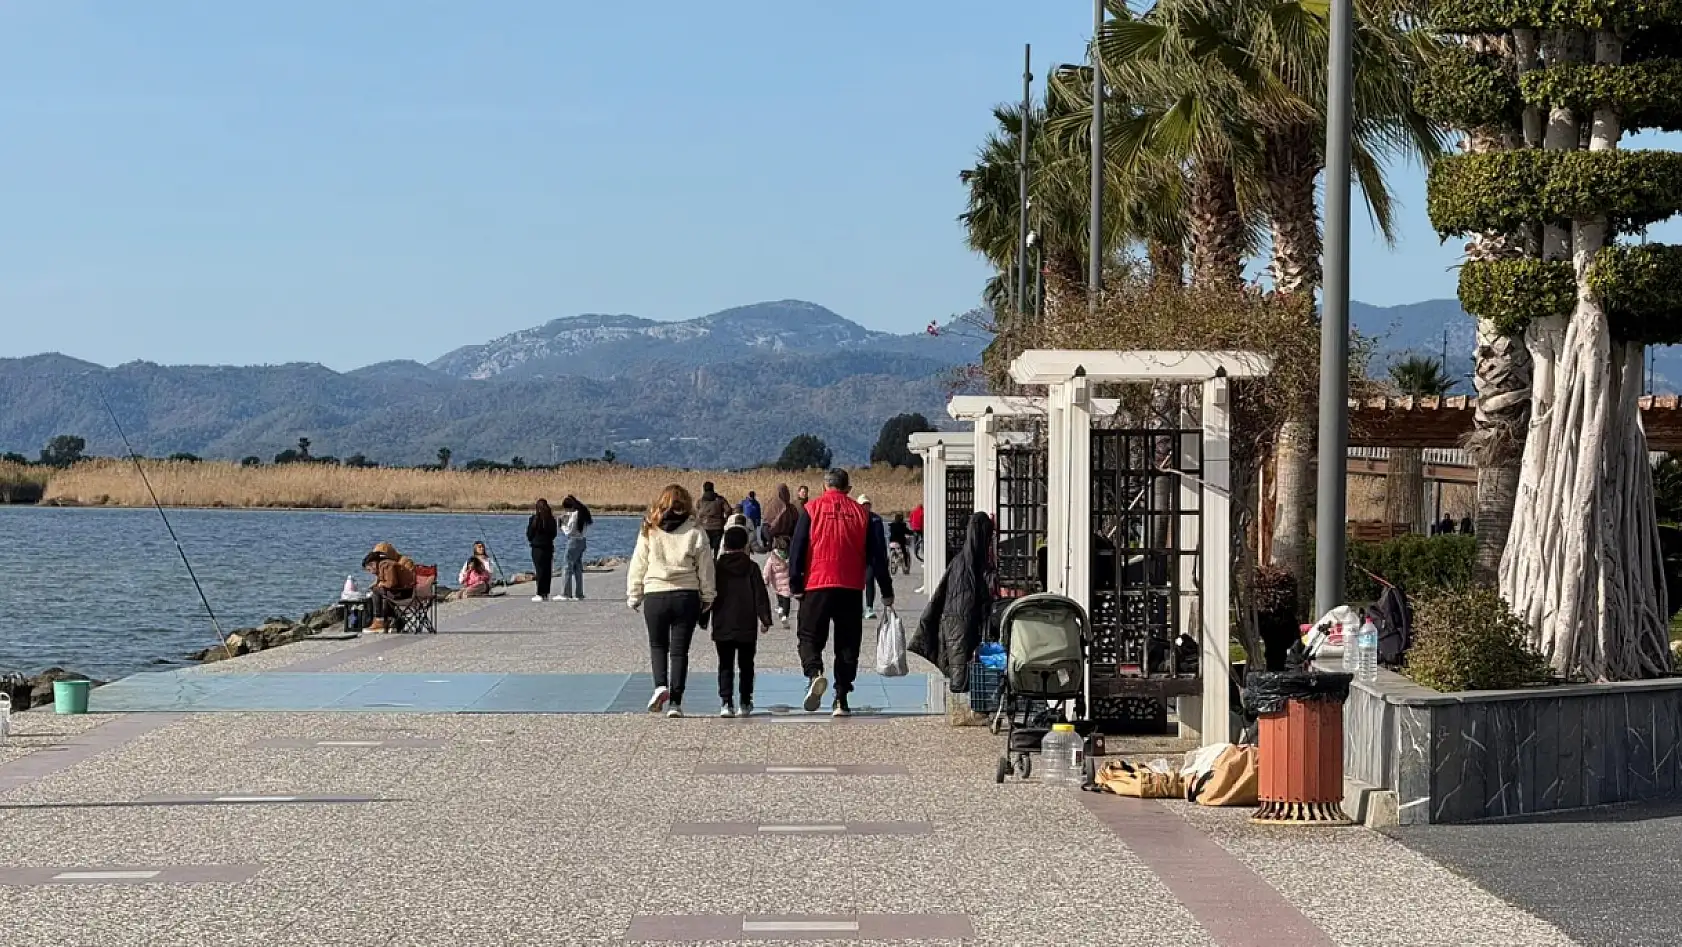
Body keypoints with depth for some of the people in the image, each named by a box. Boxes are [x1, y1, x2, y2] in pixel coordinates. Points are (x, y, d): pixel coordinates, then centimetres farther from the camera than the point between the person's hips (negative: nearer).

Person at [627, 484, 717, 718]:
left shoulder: (649, 532, -1)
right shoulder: (695, 532, -1)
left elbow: (637, 566, 4)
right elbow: (705, 568, 3)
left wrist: (634, 596, 13)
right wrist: (707, 597, 14)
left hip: (655, 595, 0)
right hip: (687, 596, 0)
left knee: (658, 644, 17)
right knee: (680, 649, 7)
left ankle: (660, 685, -6)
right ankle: (675, 701, 3)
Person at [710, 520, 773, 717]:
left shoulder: (717, 567, -1)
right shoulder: (751, 568, -3)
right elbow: (761, 595, -6)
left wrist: (704, 620, 12)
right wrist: (765, 619, -2)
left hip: (722, 627, 0)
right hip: (747, 627, 0)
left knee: (725, 666, 3)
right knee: (746, 665, 11)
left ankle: (726, 702, -11)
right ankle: (746, 703, 12)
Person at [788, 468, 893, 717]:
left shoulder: (812, 509, 2)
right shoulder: (860, 513, 7)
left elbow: (797, 548, -3)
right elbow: (877, 554, 8)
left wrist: (795, 585, 1)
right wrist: (886, 591, 12)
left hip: (817, 586, -2)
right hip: (851, 589, 2)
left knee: (810, 636, 6)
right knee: (847, 643, 9)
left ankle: (814, 673, -24)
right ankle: (841, 700, 6)